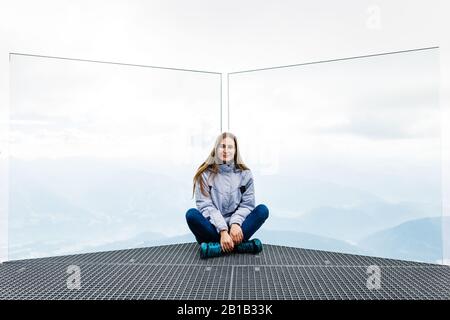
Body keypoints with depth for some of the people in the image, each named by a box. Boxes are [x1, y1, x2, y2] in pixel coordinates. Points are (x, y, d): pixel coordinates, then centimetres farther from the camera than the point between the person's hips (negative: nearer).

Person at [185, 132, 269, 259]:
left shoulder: (245, 174, 3)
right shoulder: (205, 174, -3)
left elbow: (247, 204, -1)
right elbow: (206, 206, -11)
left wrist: (235, 223, -21)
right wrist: (223, 230, -24)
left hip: (235, 227, 2)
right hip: (213, 227, -1)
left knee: (262, 210, -20)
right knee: (191, 214, -29)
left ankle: (219, 246, -30)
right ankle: (238, 244, -29)